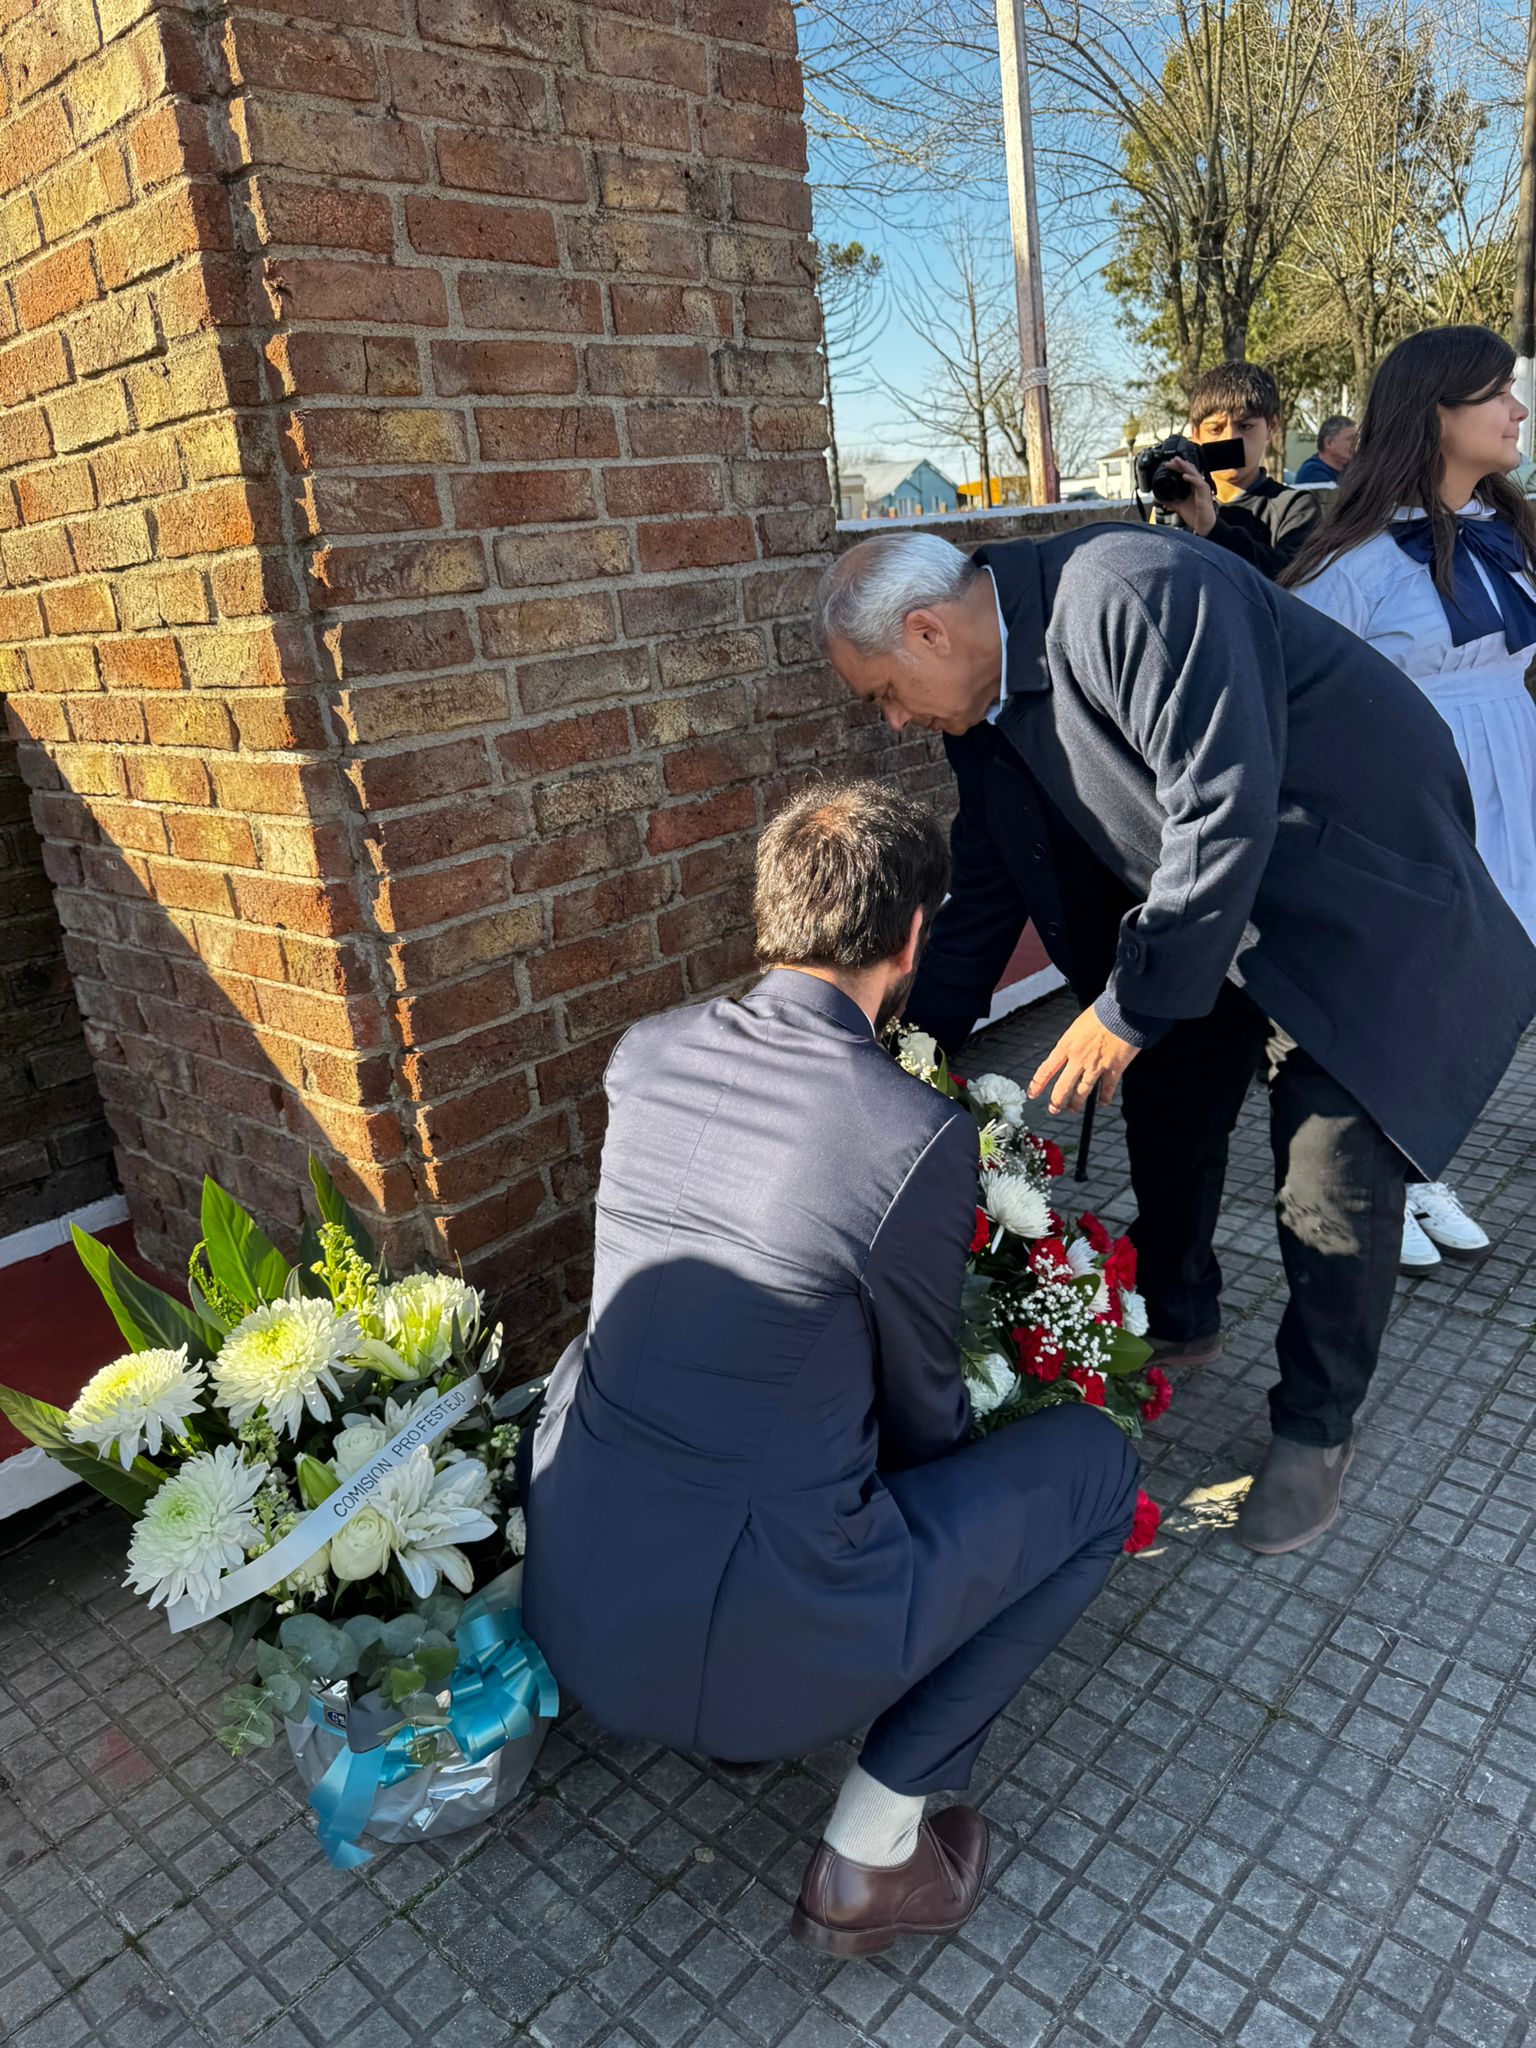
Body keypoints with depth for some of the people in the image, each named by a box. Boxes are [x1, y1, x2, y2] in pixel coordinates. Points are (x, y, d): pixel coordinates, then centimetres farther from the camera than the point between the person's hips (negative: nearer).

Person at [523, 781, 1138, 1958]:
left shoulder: (643, 1055, -4)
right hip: (756, 1646, -6)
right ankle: (871, 1849, 11)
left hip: (567, 1600, 6)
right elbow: (925, 1414, -4)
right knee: (1093, 1462, 8)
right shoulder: (921, 1140, -21)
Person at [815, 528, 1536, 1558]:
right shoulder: (984, 700, -3)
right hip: (1198, 895, 8)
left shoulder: (1134, 595, -31)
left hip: (1354, 881, -8)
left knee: (1334, 1177, -6)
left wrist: (1128, 1009, -24)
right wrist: (929, 1041, 8)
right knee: (1168, 1113, 15)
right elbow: (984, 885, 6)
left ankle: (1316, 1427, 16)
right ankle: (1178, 1320, 39)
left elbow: (1226, 812, -32)